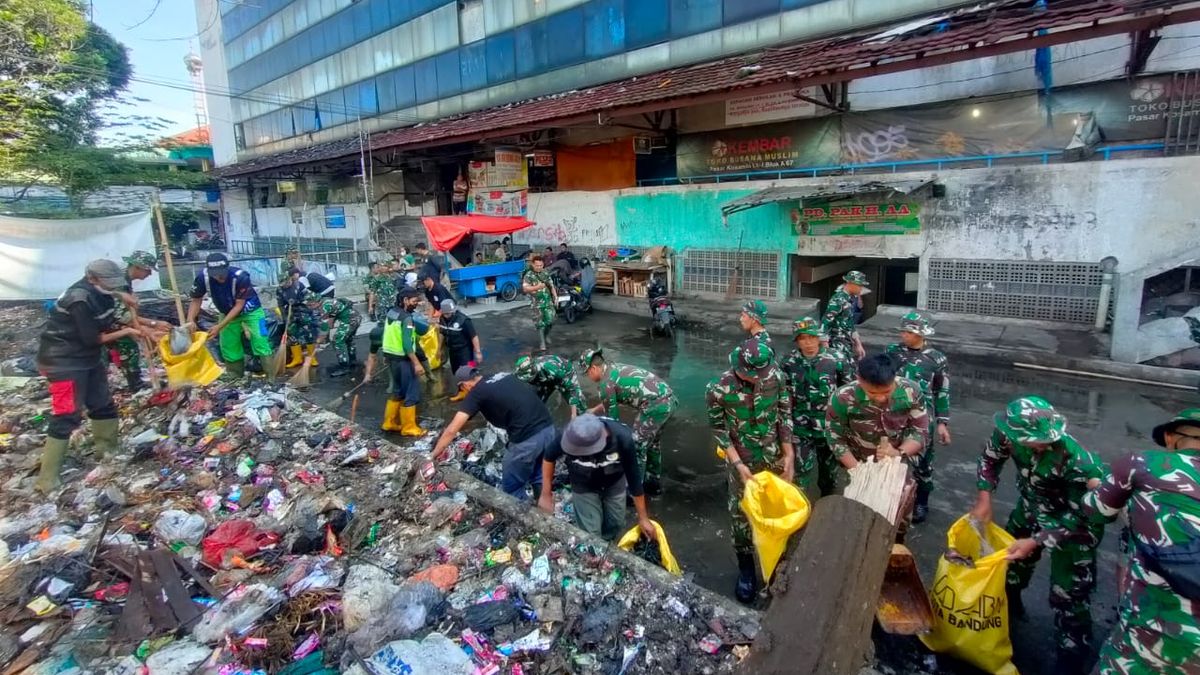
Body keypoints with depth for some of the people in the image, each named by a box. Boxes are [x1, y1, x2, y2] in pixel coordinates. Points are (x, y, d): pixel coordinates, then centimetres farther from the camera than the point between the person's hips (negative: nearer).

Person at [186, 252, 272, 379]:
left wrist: (220, 326, -30)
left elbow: (239, 305, -26)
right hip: (228, 313, 4)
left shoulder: (240, 276, -35)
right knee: (228, 348, 9)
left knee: (260, 343, -10)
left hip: (251, 311, -4)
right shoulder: (202, 277, -24)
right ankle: (236, 379, 25)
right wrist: (190, 320, -26)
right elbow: (196, 301, -9)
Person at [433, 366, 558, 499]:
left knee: (511, 489, 15)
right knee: (539, 479, 27)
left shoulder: (476, 392, 3)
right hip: (548, 428, 7)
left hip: (526, 439, -7)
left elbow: (452, 430, 1)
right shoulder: (505, 376, 20)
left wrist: (434, 455, 14)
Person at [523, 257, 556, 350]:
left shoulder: (546, 273, 9)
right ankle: (542, 342, 7)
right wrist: (537, 287, -26)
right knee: (540, 323, -1)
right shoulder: (528, 275, -7)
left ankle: (546, 335, 31)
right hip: (537, 303, -4)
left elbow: (551, 286, 16)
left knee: (551, 320, 3)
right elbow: (525, 288, -15)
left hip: (548, 301, 4)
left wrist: (555, 296, 7)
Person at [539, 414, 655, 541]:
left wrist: (643, 517, -14)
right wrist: (546, 494, -10)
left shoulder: (622, 438, -37)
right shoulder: (568, 437, -37)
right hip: (584, 486, -1)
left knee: (615, 523, 13)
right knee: (590, 533, -3)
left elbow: (634, 477, -22)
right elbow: (548, 458, -12)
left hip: (615, 483, 1)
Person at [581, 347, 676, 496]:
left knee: (636, 448, 2)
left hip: (655, 405, -10)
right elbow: (613, 402, 34)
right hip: (668, 399, 10)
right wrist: (593, 411, 41)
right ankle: (654, 484, 38)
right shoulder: (615, 368, 20)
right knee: (651, 443, 25)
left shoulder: (606, 382, -6)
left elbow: (612, 416, 2)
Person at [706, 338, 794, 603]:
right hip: (742, 461, -2)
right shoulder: (719, 389, -25)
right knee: (741, 514, 11)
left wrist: (789, 455, -5)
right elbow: (718, 429, -12)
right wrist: (737, 464, -17)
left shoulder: (776, 376, -17)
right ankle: (746, 568, 35)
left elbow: (785, 414, -3)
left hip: (774, 456, 3)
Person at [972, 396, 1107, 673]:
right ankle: (1009, 603, 53)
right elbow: (990, 458, -6)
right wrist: (984, 498, -11)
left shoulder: (1075, 461, -41)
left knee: (1068, 594, 0)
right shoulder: (1008, 434, -30)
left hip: (1076, 522, -5)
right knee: (1012, 554, 24)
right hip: (1033, 506, 5)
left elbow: (1080, 519, -28)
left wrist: (1035, 542, -31)